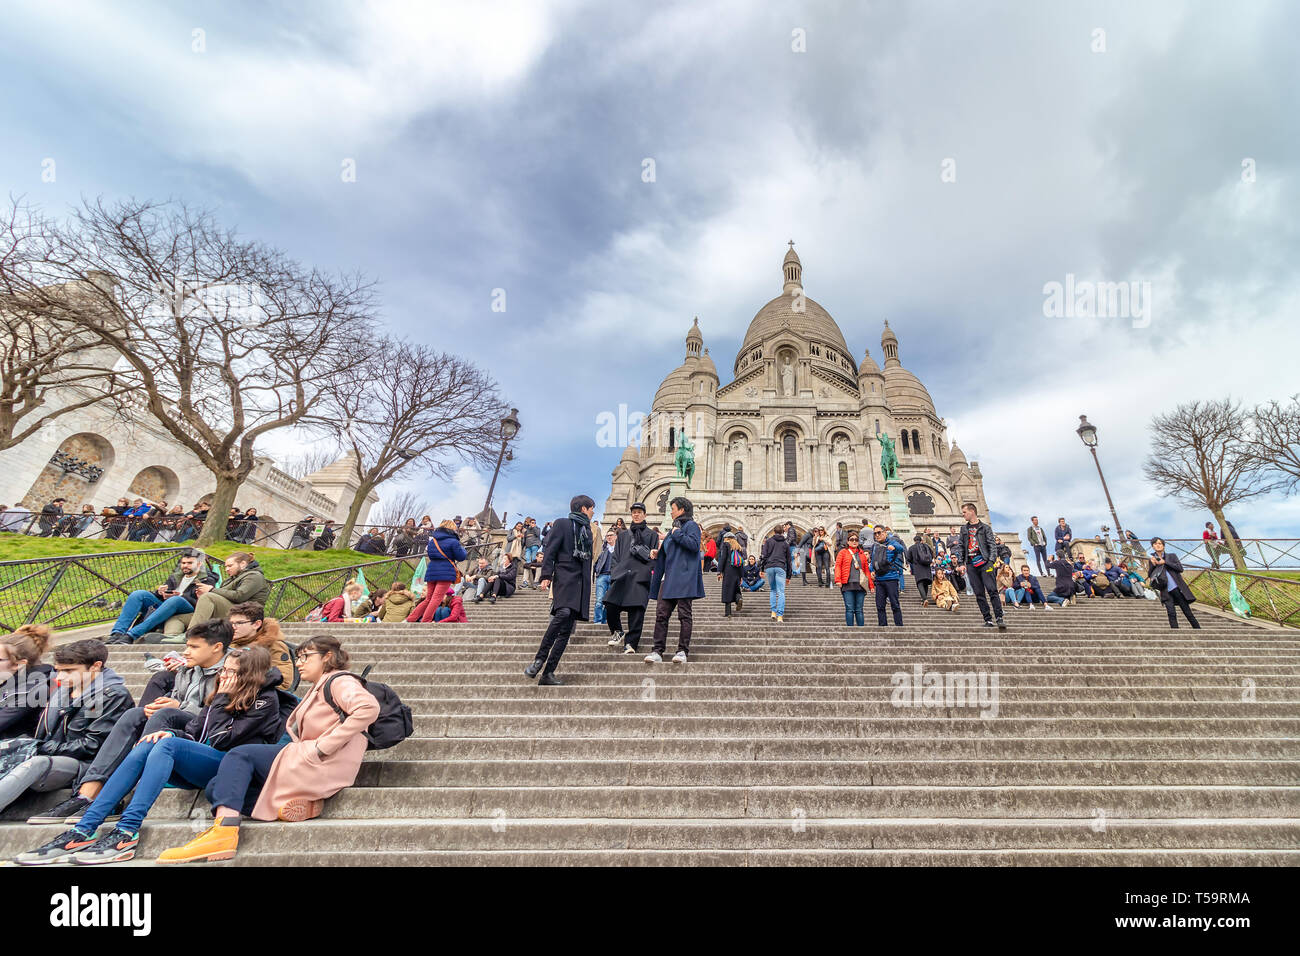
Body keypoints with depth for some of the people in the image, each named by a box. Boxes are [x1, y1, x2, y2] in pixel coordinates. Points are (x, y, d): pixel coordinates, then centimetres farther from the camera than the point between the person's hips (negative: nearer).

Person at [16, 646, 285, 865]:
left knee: (168, 745, -26)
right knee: (144, 747, -15)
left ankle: (126, 833, -29)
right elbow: (193, 733, 14)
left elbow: (221, 740, -12)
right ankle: (84, 830, -20)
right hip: (200, 765, 7)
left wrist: (222, 700, -6)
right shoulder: (222, 696, 18)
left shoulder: (265, 701, -6)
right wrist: (171, 733, -6)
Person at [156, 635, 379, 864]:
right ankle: (284, 805, -10)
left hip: (322, 766, -10)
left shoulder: (340, 680, -6)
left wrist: (322, 746, -20)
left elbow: (369, 707, -26)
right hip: (309, 766, 10)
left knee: (240, 755, -5)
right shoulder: (319, 688, 27)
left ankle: (224, 831, -16)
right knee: (215, 787, 7)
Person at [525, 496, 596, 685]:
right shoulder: (562, 523, 5)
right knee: (564, 612, -29)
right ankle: (539, 658, -17)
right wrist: (546, 575, -13)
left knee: (566, 629, 0)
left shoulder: (588, 529, 23)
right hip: (565, 576, -6)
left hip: (581, 582, 6)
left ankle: (548, 673, 3)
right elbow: (549, 550, -5)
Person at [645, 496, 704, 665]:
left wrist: (677, 534, -9)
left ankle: (682, 651, 2)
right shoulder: (674, 528, 25)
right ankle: (657, 652, 2)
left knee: (684, 615, -3)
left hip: (684, 578, -8)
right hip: (669, 578, 8)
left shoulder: (691, 526, 1)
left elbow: (694, 545, -18)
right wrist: (657, 553, 11)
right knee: (661, 614, 1)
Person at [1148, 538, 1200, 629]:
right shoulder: (1152, 560, 11)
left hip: (1177, 588, 0)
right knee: (1171, 614, -8)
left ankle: (1198, 629, 19)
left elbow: (1180, 568, -6)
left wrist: (1165, 562, -10)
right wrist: (1153, 565, -8)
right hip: (1166, 591, 0)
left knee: (1187, 612, 5)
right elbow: (1149, 575, 5)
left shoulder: (1171, 556, 7)